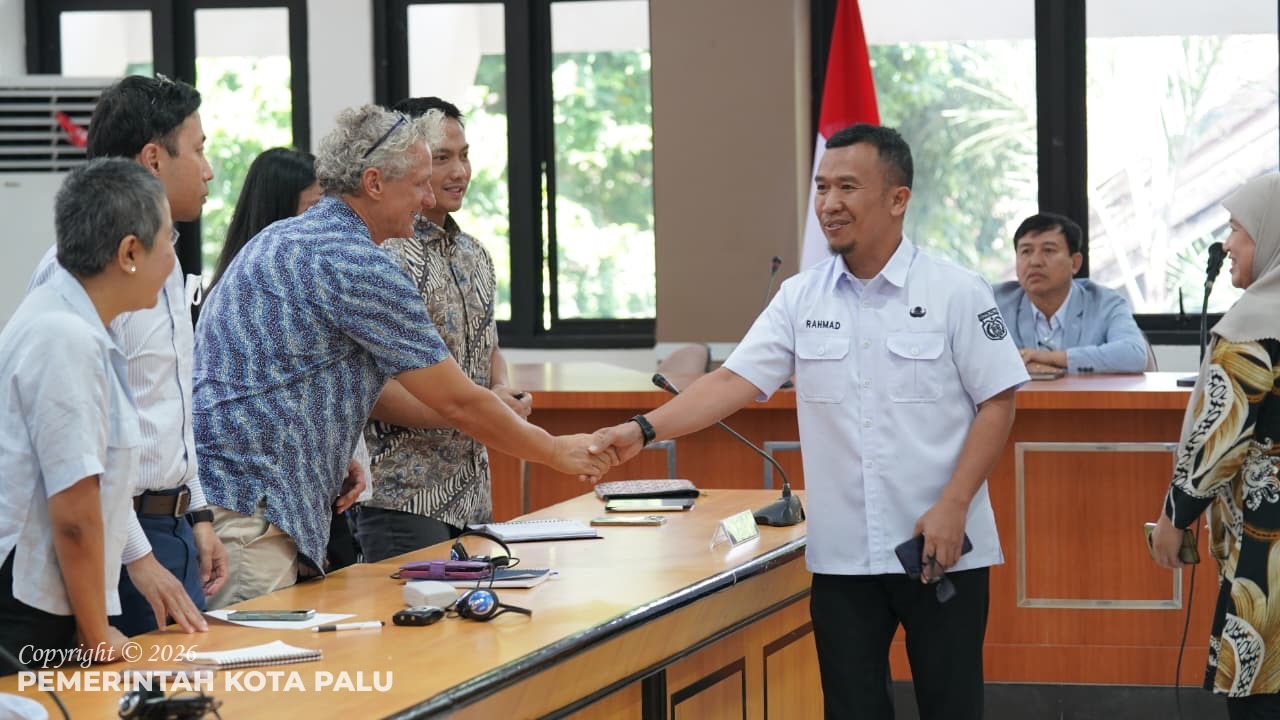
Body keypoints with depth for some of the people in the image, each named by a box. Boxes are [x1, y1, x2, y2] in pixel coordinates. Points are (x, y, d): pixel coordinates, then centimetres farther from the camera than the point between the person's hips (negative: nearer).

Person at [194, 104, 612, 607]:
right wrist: (557, 452, 5)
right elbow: (458, 401, -8)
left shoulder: (289, 237, 18)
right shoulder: (356, 264, -13)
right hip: (245, 506, -11)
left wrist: (335, 457, 13)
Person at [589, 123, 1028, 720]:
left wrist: (953, 505, -14)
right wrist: (644, 429, -15)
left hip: (941, 551, -3)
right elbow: (735, 381, -1)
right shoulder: (801, 299, 6)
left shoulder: (956, 293, -4)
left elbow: (996, 402, -4)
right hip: (843, 554, 3)